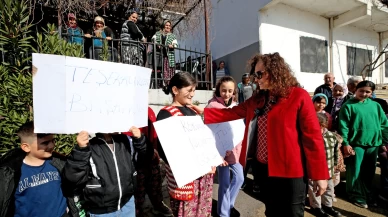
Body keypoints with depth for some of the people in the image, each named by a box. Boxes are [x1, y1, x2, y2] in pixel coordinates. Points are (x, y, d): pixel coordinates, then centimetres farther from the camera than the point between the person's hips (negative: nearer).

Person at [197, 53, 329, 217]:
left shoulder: (299, 96, -11)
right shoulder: (257, 99, 8)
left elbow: (313, 136, -12)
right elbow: (232, 113, 7)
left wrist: (319, 174, -11)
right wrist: (204, 112, 0)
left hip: (289, 170, -6)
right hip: (263, 168, 6)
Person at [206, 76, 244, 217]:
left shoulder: (234, 105, 8)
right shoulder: (212, 106, -14)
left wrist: (239, 147, 10)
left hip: (234, 148, 7)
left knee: (239, 178, 18)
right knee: (225, 183, 5)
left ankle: (229, 205, 41)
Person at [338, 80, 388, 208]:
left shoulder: (375, 105, 8)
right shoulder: (348, 105, -7)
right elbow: (343, 126, -11)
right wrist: (345, 143, -15)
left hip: (373, 144, 5)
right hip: (356, 144, -5)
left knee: (369, 172, 17)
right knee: (355, 172, 4)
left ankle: (367, 194, 34)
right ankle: (357, 196, 20)